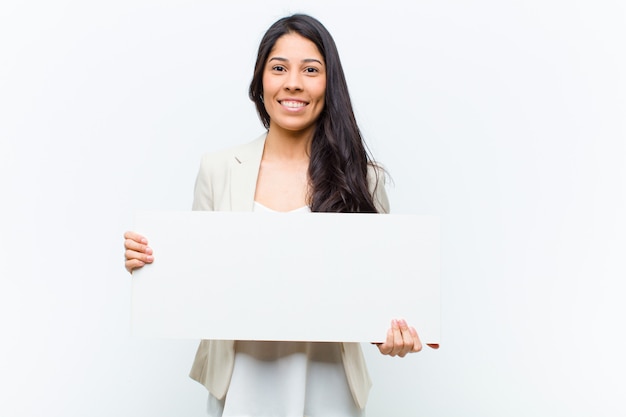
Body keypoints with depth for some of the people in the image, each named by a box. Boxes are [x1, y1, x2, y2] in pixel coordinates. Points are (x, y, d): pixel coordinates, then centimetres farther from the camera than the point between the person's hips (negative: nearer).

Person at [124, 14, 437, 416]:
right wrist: (151, 262, -14)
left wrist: (393, 330, -18)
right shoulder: (218, 169, -2)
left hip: (326, 383, 0)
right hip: (240, 380, 1)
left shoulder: (361, 179, -4)